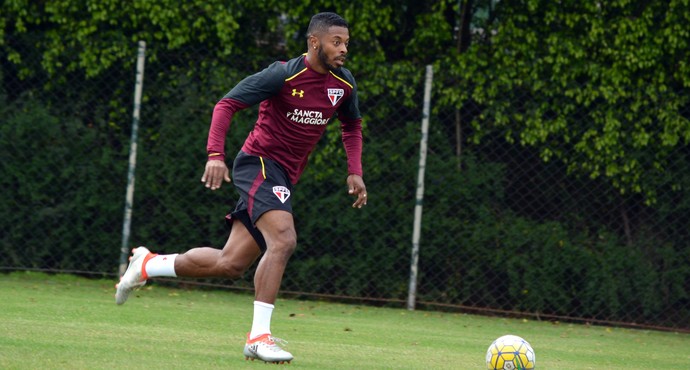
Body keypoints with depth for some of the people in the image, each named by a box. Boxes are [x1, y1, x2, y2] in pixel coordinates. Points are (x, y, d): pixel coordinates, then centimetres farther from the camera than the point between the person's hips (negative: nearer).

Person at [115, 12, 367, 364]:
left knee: (230, 264, 5)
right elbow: (227, 104, -14)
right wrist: (215, 155, -26)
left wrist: (355, 172, 9)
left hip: (283, 177, 7)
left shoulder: (344, 83, 4)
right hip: (259, 163, -7)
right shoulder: (285, 74, -15)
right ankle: (258, 336, -24)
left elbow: (352, 126, 24)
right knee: (283, 239, -28)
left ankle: (148, 264, 25)